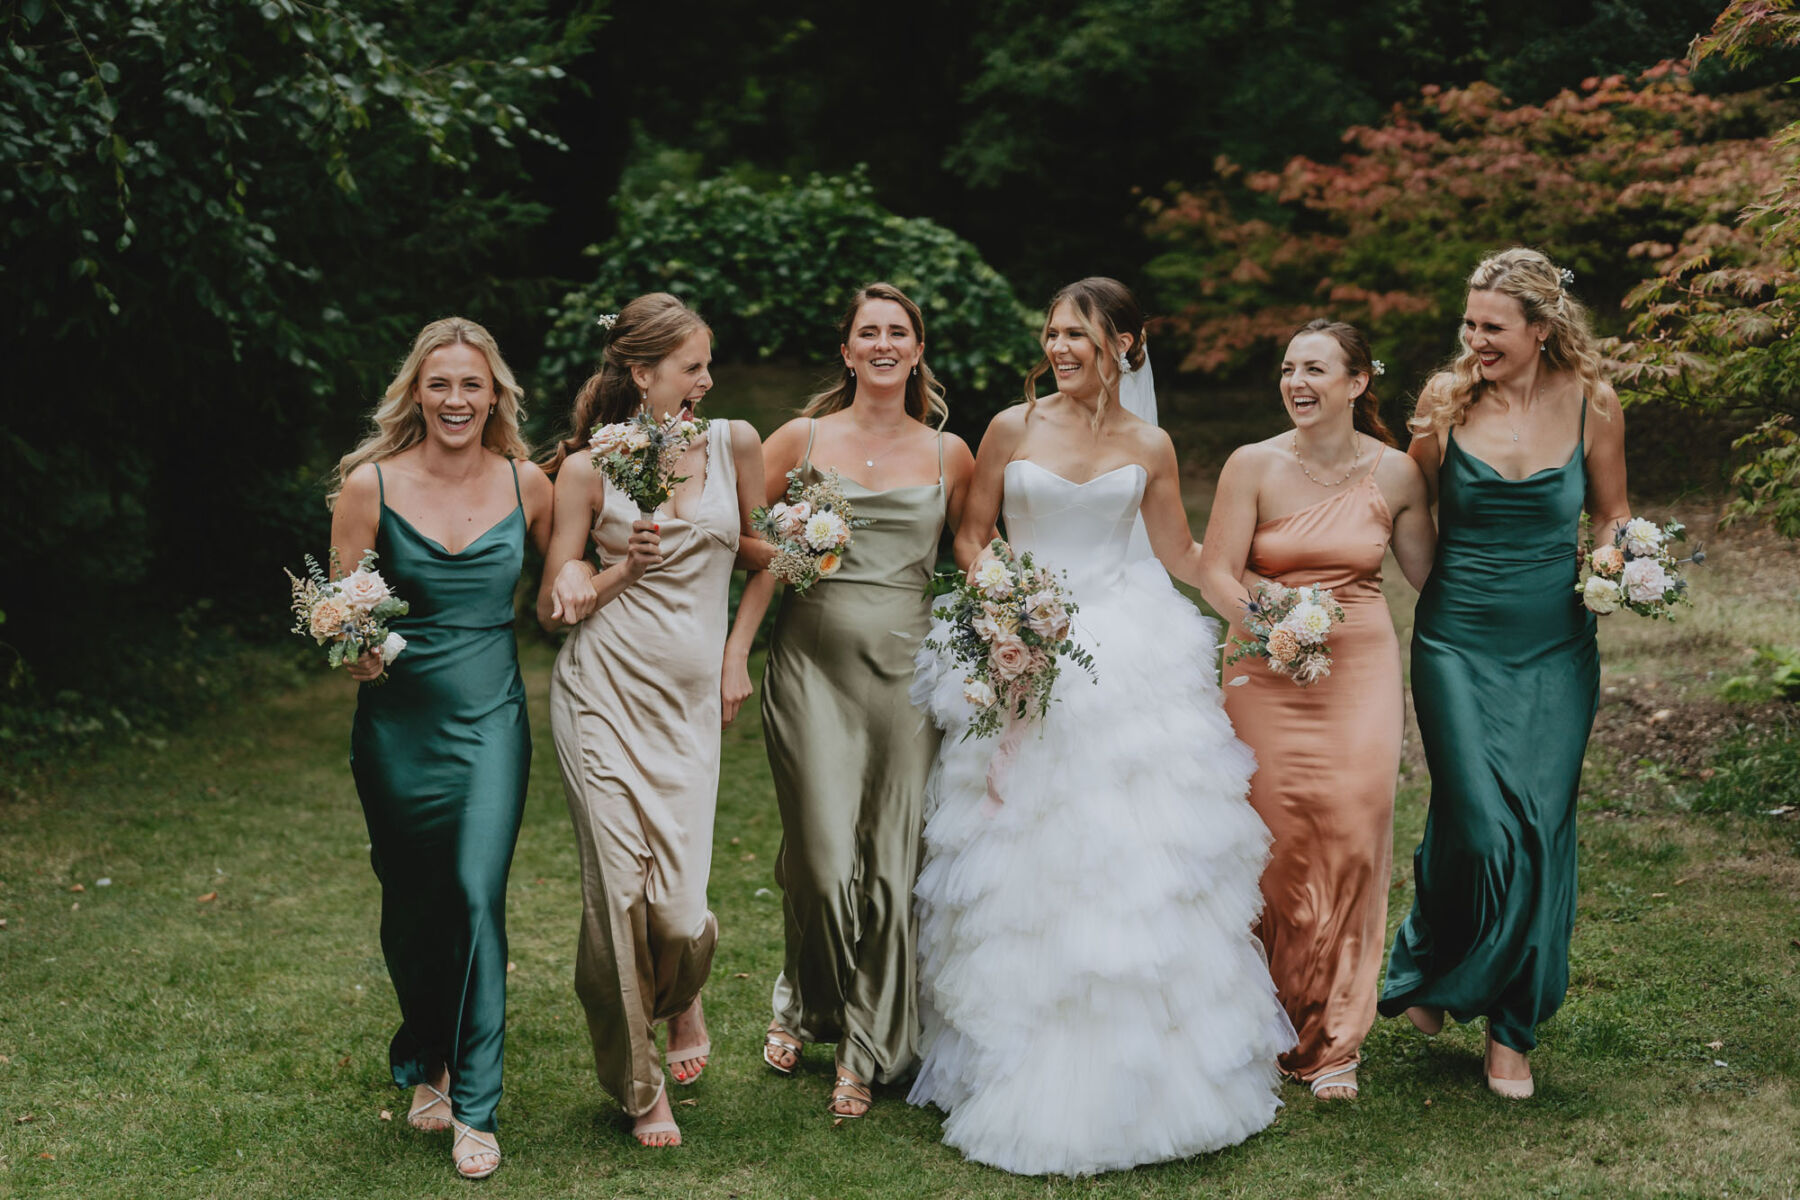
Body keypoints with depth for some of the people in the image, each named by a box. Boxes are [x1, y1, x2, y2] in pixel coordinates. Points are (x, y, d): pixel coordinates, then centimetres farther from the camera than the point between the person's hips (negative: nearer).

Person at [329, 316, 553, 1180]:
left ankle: (474, 1106, 3)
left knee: (477, 897, -8)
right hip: (398, 721, 0)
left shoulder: (525, 484, -1)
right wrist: (356, 651, -22)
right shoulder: (370, 485, -6)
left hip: (492, 718, 0)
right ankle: (425, 1066, 37)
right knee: (410, 904, 11)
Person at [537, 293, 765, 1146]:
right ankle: (639, 1084, 18)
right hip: (603, 692, -1)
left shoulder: (735, 445, 7)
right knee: (620, 889, -3)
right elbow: (551, 608, 4)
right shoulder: (588, 469, 1)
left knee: (679, 901, -7)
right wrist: (620, 571, -10)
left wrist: (737, 657, 12)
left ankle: (683, 998, 32)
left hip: (689, 700, 2)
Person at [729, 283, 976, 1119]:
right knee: (822, 855, -5)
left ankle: (865, 1051, 18)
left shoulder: (950, 455, 8)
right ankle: (802, 1003, 25)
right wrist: (734, 654, -5)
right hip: (812, 664, -1)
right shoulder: (801, 440, 4)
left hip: (906, 668, 1)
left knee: (892, 860, 2)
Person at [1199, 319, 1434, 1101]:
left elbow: (1428, 573, 14)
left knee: (1351, 844, -3)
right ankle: (1277, 1030, 15)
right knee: (1277, 844, -4)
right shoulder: (1254, 466, -3)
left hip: (1362, 667, 1)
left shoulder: (1395, 474, 3)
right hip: (1268, 672, -1)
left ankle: (1334, 1045, 11)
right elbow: (1215, 572, -5)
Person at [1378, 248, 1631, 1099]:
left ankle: (1512, 1029, 18)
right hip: (1458, 641, -1)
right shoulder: (1447, 398, -3)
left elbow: (1612, 514, 11)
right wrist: (1431, 438, -9)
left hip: (1555, 647, 1)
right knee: (1481, 827, -9)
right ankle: (1426, 967, 24)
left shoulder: (1591, 403, -1)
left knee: (1542, 831, 1)